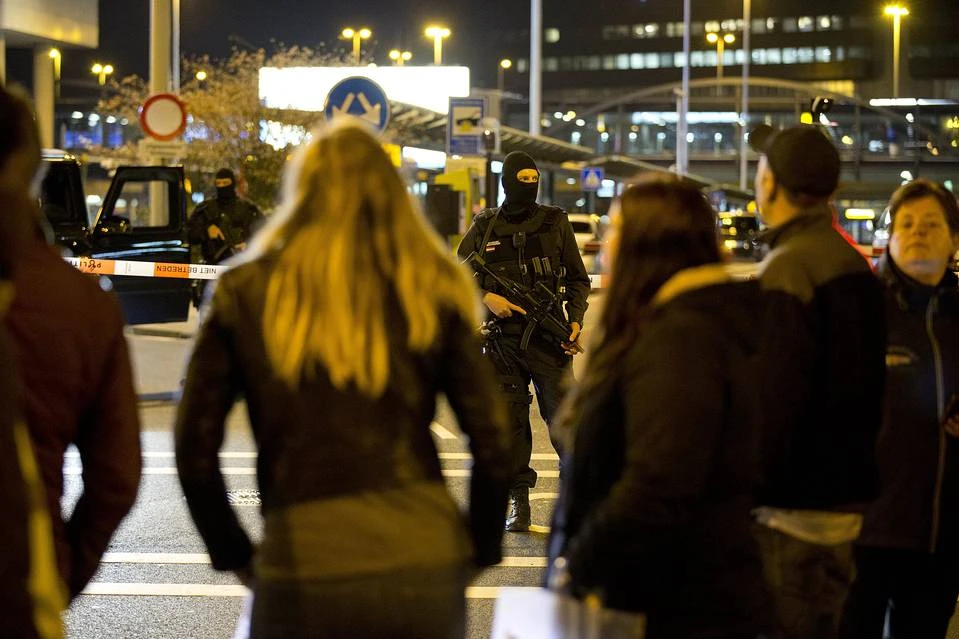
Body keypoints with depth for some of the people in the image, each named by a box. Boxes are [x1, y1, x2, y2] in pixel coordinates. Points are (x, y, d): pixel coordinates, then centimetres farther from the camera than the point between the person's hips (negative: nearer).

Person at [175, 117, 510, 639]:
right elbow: (491, 440, 0)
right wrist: (478, 552, 13)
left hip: (301, 566, -1)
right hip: (426, 565, 1)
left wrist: (235, 555, 12)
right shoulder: (432, 292, 3)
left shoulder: (245, 293, 3)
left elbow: (194, 446, 1)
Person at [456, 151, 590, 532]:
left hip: (549, 339, -1)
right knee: (510, 422, 4)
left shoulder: (555, 223, 7)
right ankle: (518, 501, 11)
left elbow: (578, 279, 10)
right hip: (502, 339, 1)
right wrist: (486, 297, -5)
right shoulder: (484, 228, 7)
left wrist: (576, 320, -4)